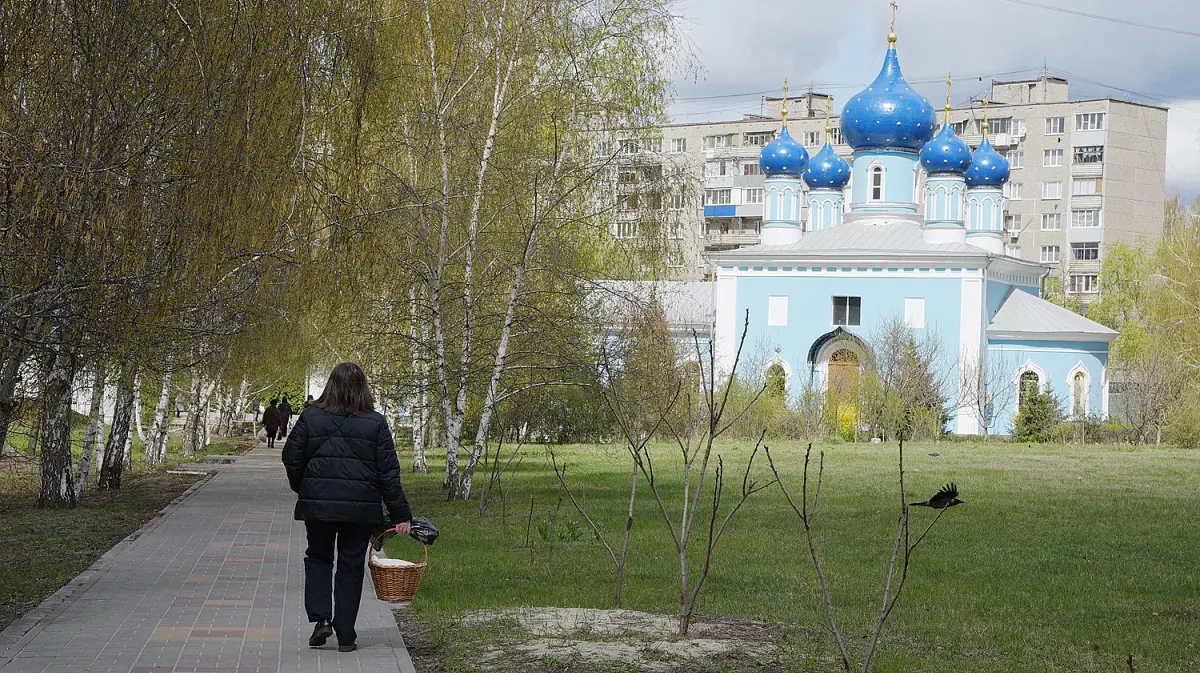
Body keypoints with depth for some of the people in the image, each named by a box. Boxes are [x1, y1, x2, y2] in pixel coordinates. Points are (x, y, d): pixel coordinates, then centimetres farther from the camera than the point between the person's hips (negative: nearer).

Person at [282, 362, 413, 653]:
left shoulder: (310, 417, -2)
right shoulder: (375, 423, -3)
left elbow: (291, 458, 2)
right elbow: (389, 473, -3)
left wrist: (303, 490, 20)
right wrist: (401, 515, 1)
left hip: (317, 503, 1)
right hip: (361, 508, 0)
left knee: (318, 558, 18)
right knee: (351, 566, 9)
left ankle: (320, 618, -1)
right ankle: (345, 636, 10)